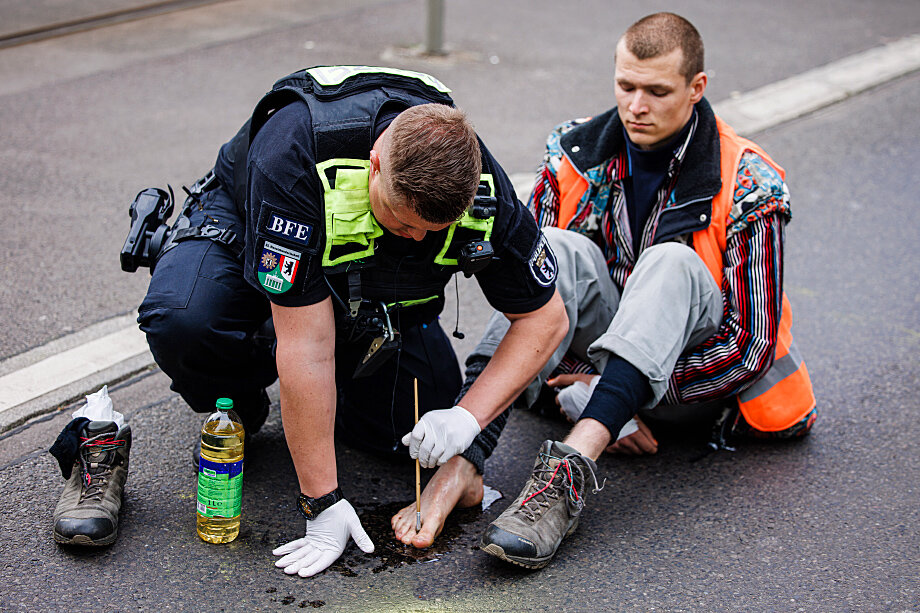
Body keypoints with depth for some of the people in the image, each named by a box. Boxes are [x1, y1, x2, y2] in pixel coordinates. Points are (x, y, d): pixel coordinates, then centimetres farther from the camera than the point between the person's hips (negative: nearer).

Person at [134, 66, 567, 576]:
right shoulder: (293, 157, -42)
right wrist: (322, 502, -35)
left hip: (377, 292, 3)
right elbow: (307, 346, -40)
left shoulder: (481, 192, -31)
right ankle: (235, 409, -1)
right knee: (181, 319, -35)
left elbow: (544, 318, -16)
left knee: (422, 429, -13)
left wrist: (468, 418, -30)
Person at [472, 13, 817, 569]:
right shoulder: (574, 157, -6)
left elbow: (751, 346, -16)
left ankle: (570, 470, -51)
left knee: (672, 262, -34)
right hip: (596, 349, 3)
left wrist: (614, 390, -21)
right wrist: (582, 394, -16)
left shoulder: (748, 190, -15)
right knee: (560, 249, -27)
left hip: (694, 375, -3)